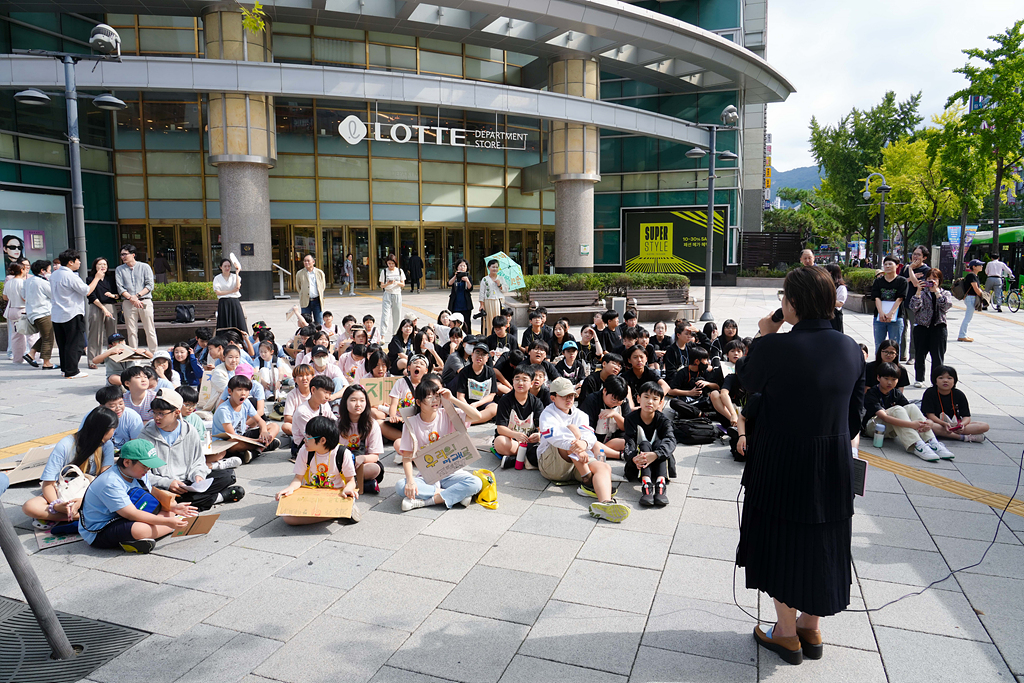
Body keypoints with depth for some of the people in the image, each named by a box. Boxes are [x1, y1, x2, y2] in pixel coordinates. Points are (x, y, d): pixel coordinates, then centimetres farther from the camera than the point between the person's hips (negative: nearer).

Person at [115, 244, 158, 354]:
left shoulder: (144, 267, 9)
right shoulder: (119, 269, 13)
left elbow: (150, 285, 1)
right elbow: (120, 288, 3)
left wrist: (137, 295, -10)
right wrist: (131, 298, -11)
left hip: (145, 301, -1)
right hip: (128, 303, 2)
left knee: (150, 330, -3)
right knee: (132, 331, -1)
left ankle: (154, 353, 1)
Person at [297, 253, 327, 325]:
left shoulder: (320, 273, 5)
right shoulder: (299, 274, 3)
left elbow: (323, 286, 14)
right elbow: (298, 287, 14)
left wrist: (320, 297, 10)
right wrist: (303, 295, 9)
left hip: (317, 300, 1)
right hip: (305, 302, 0)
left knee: (319, 323, 4)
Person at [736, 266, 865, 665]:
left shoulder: (774, 347, -21)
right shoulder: (851, 348, -4)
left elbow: (746, 382, -1)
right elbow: (855, 412, 5)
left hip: (782, 463, -5)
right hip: (835, 464, 5)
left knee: (782, 542, 13)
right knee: (822, 542, 20)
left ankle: (787, 634, 27)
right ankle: (811, 630, 36)